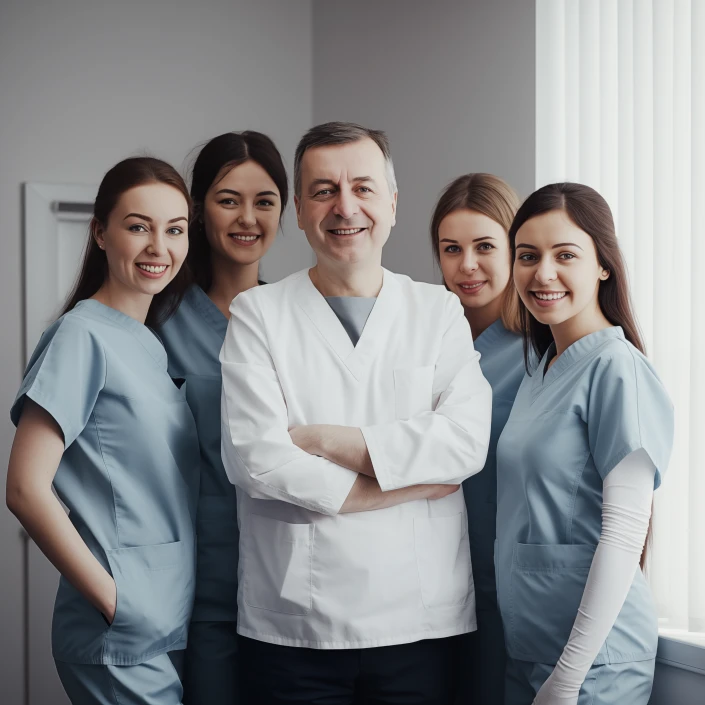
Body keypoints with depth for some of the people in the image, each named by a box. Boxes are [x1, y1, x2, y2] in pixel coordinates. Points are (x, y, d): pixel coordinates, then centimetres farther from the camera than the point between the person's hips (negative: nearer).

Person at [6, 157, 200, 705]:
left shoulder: (154, 344, 11)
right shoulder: (83, 336, -12)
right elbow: (26, 490, -17)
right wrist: (114, 600, -14)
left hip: (178, 623, 8)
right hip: (121, 641, -7)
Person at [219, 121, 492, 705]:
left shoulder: (440, 313, 6)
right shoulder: (257, 315, 2)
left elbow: (467, 442, -8)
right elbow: (255, 460, -11)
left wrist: (326, 439, -12)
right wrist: (410, 477, -8)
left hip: (419, 622, 1)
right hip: (292, 628, -1)